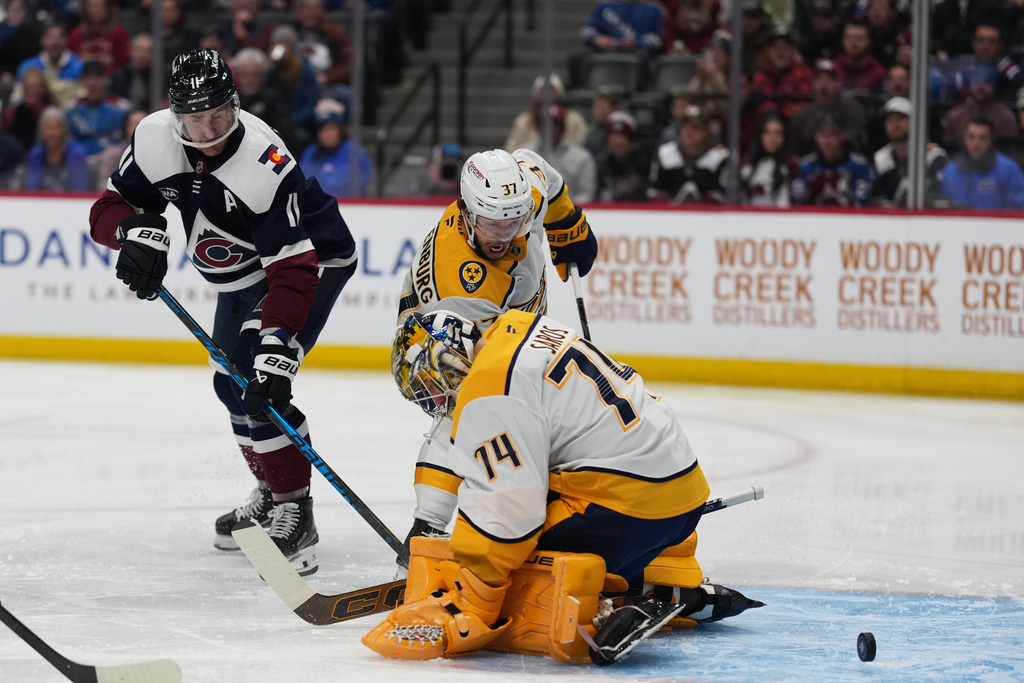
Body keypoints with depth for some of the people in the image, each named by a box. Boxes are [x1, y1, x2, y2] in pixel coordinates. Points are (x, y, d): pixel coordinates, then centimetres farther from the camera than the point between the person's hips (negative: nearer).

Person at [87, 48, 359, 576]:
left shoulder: (265, 165, -36)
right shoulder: (155, 139, -17)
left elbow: (294, 269, -37)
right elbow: (111, 207, -7)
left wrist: (277, 344, -45)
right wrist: (137, 229, -30)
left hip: (312, 259, -8)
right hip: (240, 272, 8)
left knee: (259, 387, -20)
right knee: (232, 385, 16)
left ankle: (295, 514, -12)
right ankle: (271, 495, 35)